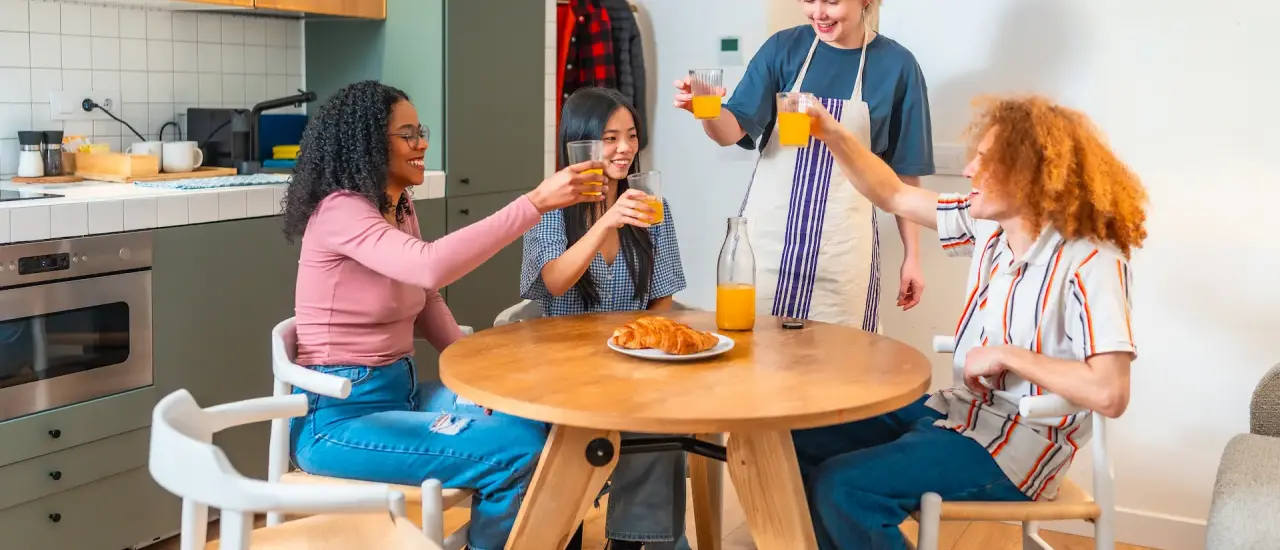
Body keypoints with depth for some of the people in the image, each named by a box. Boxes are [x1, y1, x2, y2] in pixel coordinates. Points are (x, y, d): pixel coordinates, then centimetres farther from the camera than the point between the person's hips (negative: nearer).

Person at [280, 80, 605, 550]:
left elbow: (425, 300, 17)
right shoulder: (340, 211, -18)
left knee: (541, 425, -7)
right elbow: (430, 267, -36)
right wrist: (536, 202, -37)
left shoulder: (400, 208, 9)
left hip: (401, 389, 8)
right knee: (516, 453, -20)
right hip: (339, 415, -8)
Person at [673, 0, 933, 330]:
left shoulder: (896, 65, -1)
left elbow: (904, 171, 4)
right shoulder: (783, 48, 0)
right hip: (769, 231, 1)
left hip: (842, 243, -1)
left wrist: (912, 254, 4)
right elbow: (733, 130, -5)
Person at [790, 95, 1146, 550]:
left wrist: (1007, 355, -21)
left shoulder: (1091, 263, -20)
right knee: (802, 439, 3)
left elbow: (1110, 394, -28)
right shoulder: (990, 225, 3)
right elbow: (895, 197, 12)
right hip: (959, 410, 8)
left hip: (1016, 445, -8)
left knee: (844, 487, -24)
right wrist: (834, 136, 1)